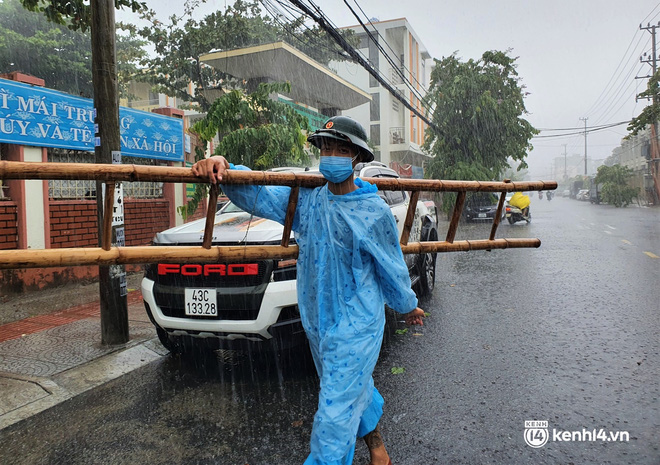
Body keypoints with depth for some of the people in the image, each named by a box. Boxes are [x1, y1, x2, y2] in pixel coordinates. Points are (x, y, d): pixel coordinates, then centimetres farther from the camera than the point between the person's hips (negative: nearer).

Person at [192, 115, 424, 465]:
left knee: (334, 417, -2)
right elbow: (258, 195, -13)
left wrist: (408, 306, 11)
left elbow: (392, 270, -3)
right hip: (316, 324, 6)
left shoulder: (374, 211, -14)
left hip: (355, 329, -5)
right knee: (355, 388, 28)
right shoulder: (307, 198, -3)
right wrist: (224, 168, -32)